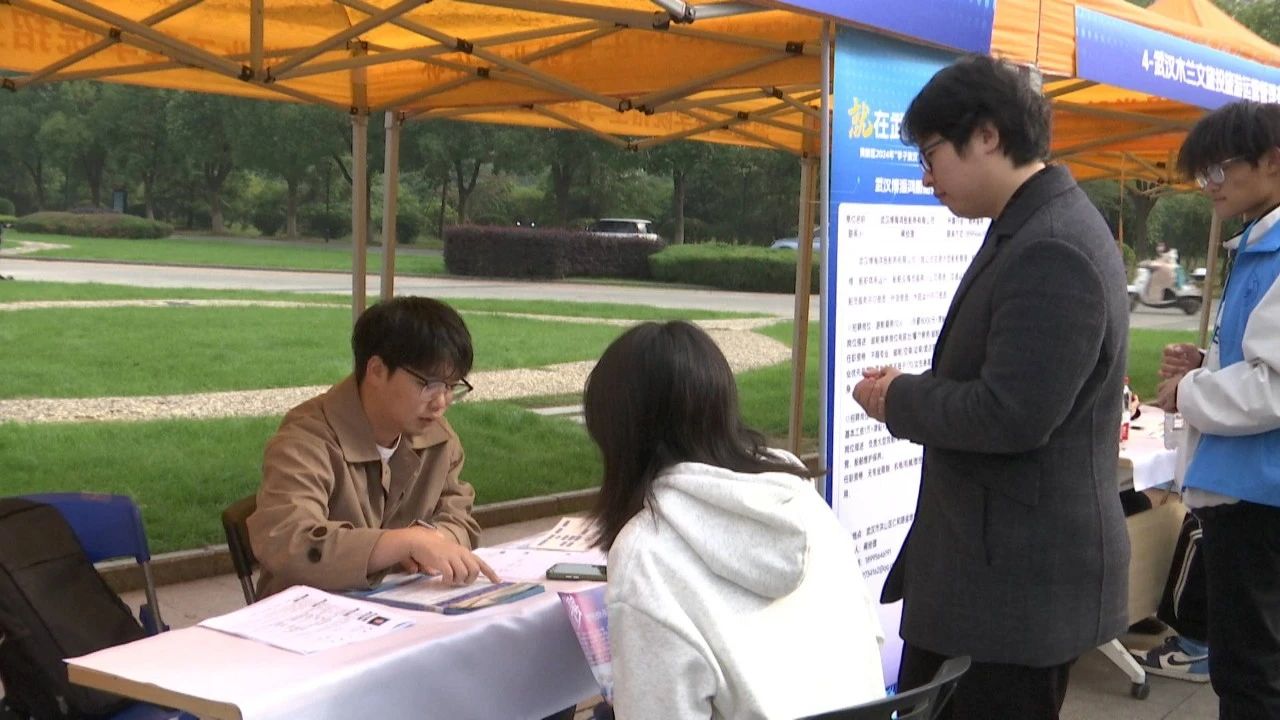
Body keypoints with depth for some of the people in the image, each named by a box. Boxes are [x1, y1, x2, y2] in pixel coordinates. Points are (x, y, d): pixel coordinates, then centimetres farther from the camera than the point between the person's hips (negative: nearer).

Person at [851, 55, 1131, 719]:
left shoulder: (1052, 253, -22)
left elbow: (1012, 414, -27)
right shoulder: (1024, 231, 12)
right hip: (977, 564, 11)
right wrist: (911, 390, 3)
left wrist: (899, 401, -12)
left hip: (1022, 583, -10)